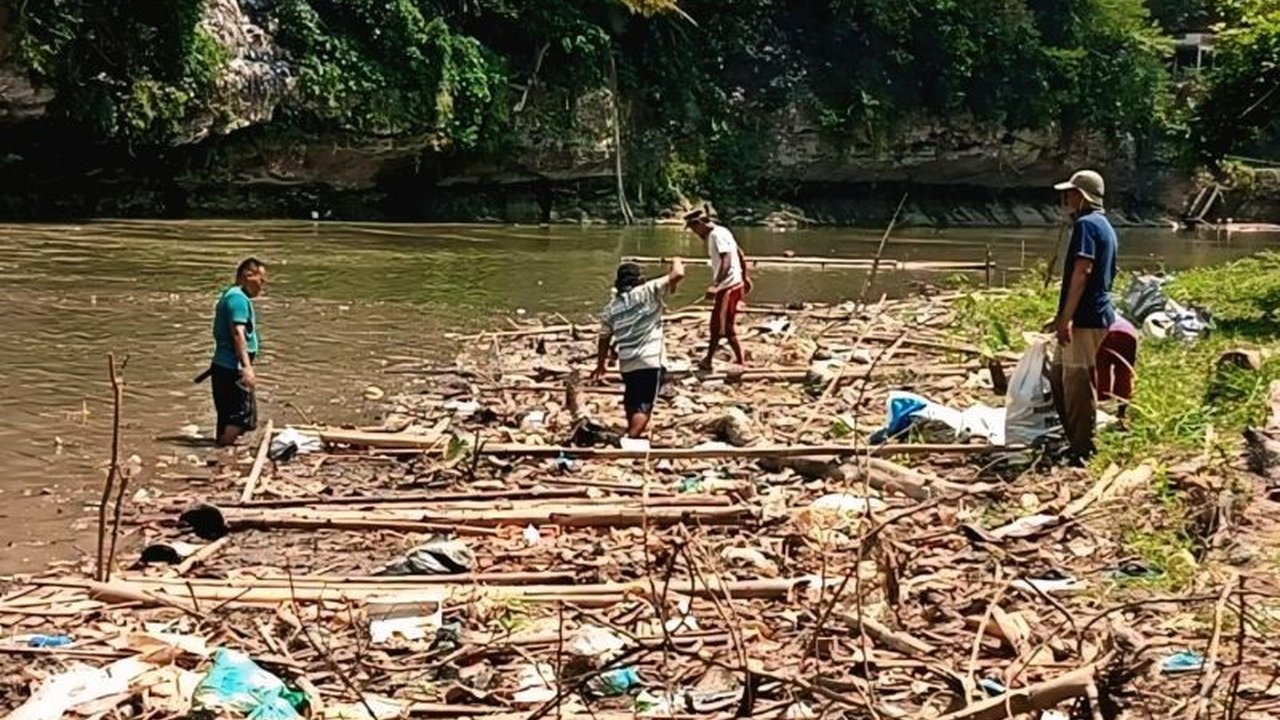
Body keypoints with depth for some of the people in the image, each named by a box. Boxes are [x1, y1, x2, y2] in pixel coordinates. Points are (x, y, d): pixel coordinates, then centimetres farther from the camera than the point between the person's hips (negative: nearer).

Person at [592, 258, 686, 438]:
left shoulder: (611, 308, 9)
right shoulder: (648, 292, -5)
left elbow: (604, 340, 14)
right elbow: (677, 275, -11)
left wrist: (600, 365, 27)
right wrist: (677, 263, 11)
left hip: (626, 363, 6)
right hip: (650, 361, -5)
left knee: (632, 404, 24)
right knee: (644, 407, -6)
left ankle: (632, 436, 40)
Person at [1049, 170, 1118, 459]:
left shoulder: (1086, 224, -12)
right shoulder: (1104, 225, 19)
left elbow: (1081, 272, -21)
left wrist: (1066, 318, -22)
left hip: (1085, 319, -10)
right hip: (1096, 314, 10)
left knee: (1078, 383, -4)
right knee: (1058, 376, 16)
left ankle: (1083, 450, 2)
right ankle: (1076, 441, 23)